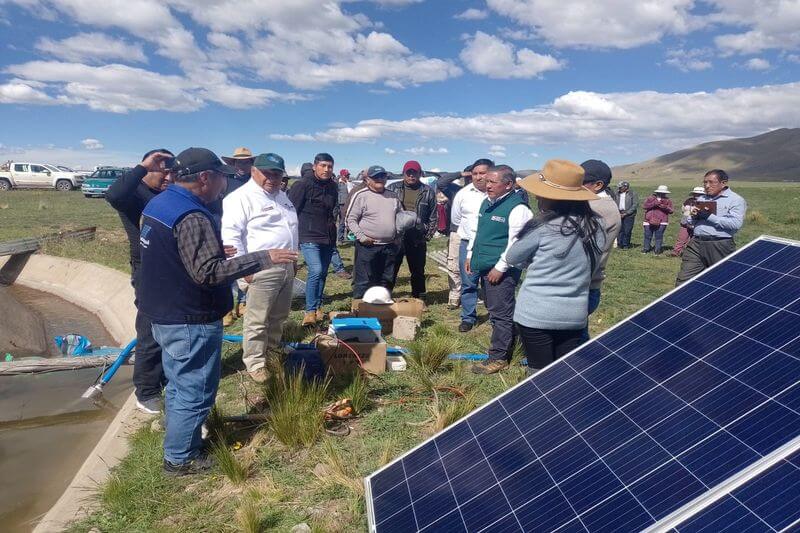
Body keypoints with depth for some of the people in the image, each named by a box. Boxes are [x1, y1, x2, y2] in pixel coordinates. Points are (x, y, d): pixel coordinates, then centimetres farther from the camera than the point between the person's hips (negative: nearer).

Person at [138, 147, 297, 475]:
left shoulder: (158, 204, 8)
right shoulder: (192, 217, -25)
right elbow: (208, 272, -31)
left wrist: (215, 249, 23)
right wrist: (262, 259, -31)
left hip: (164, 316, 10)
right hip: (192, 323, -10)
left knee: (179, 385, 25)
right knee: (195, 393, 6)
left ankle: (177, 438, 41)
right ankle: (180, 459, 20)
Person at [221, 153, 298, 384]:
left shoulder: (282, 196, 16)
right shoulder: (241, 197, -11)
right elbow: (230, 234, -17)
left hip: (287, 268, 8)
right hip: (262, 270, -8)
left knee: (279, 317, 18)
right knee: (257, 321, 0)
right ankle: (255, 363, 12)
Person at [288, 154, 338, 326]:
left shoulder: (332, 186, 12)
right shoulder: (303, 184, -9)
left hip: (328, 238, 7)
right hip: (309, 237, -7)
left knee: (323, 273, 12)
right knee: (316, 270, -19)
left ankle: (318, 307, 25)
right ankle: (310, 311, -9)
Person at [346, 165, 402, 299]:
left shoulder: (392, 196, 12)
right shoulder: (360, 195, -6)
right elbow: (350, 219, -6)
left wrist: (398, 235, 9)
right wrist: (361, 236, -16)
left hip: (389, 246, 6)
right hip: (368, 246, -6)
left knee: (387, 281, 14)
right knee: (364, 281, -2)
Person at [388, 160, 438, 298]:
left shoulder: (428, 192, 5)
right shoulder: (392, 188, 4)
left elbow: (433, 217, 7)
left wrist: (428, 236, 1)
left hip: (418, 240, 1)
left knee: (417, 271, 11)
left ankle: (417, 298, 25)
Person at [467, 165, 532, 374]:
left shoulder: (517, 208, -16)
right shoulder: (487, 202, 12)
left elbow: (515, 243, -20)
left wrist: (500, 268, -19)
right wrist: (470, 255, 21)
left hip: (501, 270, -9)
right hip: (485, 267, 9)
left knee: (500, 313, -2)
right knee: (494, 310, 18)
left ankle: (499, 357, 8)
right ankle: (506, 345, 33)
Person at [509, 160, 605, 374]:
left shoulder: (541, 227, -17)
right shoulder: (597, 226, -1)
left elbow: (512, 258, -3)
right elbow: (593, 264, 11)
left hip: (536, 314, -5)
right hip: (575, 314, 5)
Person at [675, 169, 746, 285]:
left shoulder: (736, 200, -1)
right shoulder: (701, 199, 17)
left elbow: (736, 224, -16)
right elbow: (689, 223, 22)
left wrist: (709, 216, -15)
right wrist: (693, 216, -1)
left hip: (720, 246, -4)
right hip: (696, 243, 5)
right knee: (683, 281, -3)